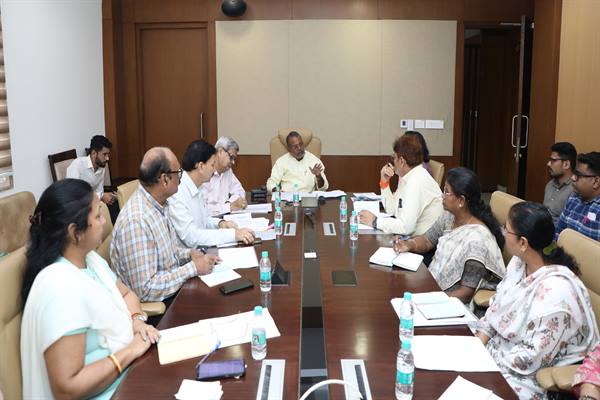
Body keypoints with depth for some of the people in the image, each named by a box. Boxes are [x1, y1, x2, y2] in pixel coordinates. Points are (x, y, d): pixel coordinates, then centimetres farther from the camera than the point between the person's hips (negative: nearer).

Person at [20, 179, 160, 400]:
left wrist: (136, 320, -4)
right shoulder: (62, 289, -27)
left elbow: (126, 293, 16)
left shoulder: (89, 258, 0)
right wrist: (130, 352, -21)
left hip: (122, 373, 8)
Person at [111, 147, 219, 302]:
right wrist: (193, 268, -21)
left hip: (174, 283, 8)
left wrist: (189, 254, -1)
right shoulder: (136, 222, -27)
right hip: (157, 307, -8)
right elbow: (145, 290, -27)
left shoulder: (158, 205, 2)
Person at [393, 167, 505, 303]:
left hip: (455, 301, -7)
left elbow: (466, 292, -21)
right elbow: (427, 240, 11)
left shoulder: (476, 239, -25)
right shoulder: (449, 216, -3)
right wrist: (409, 244, -10)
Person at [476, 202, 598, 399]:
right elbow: (497, 305, 7)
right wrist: (480, 340, -5)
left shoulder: (555, 291, -30)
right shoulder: (520, 261, -4)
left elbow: (530, 359, -26)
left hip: (535, 376, -7)